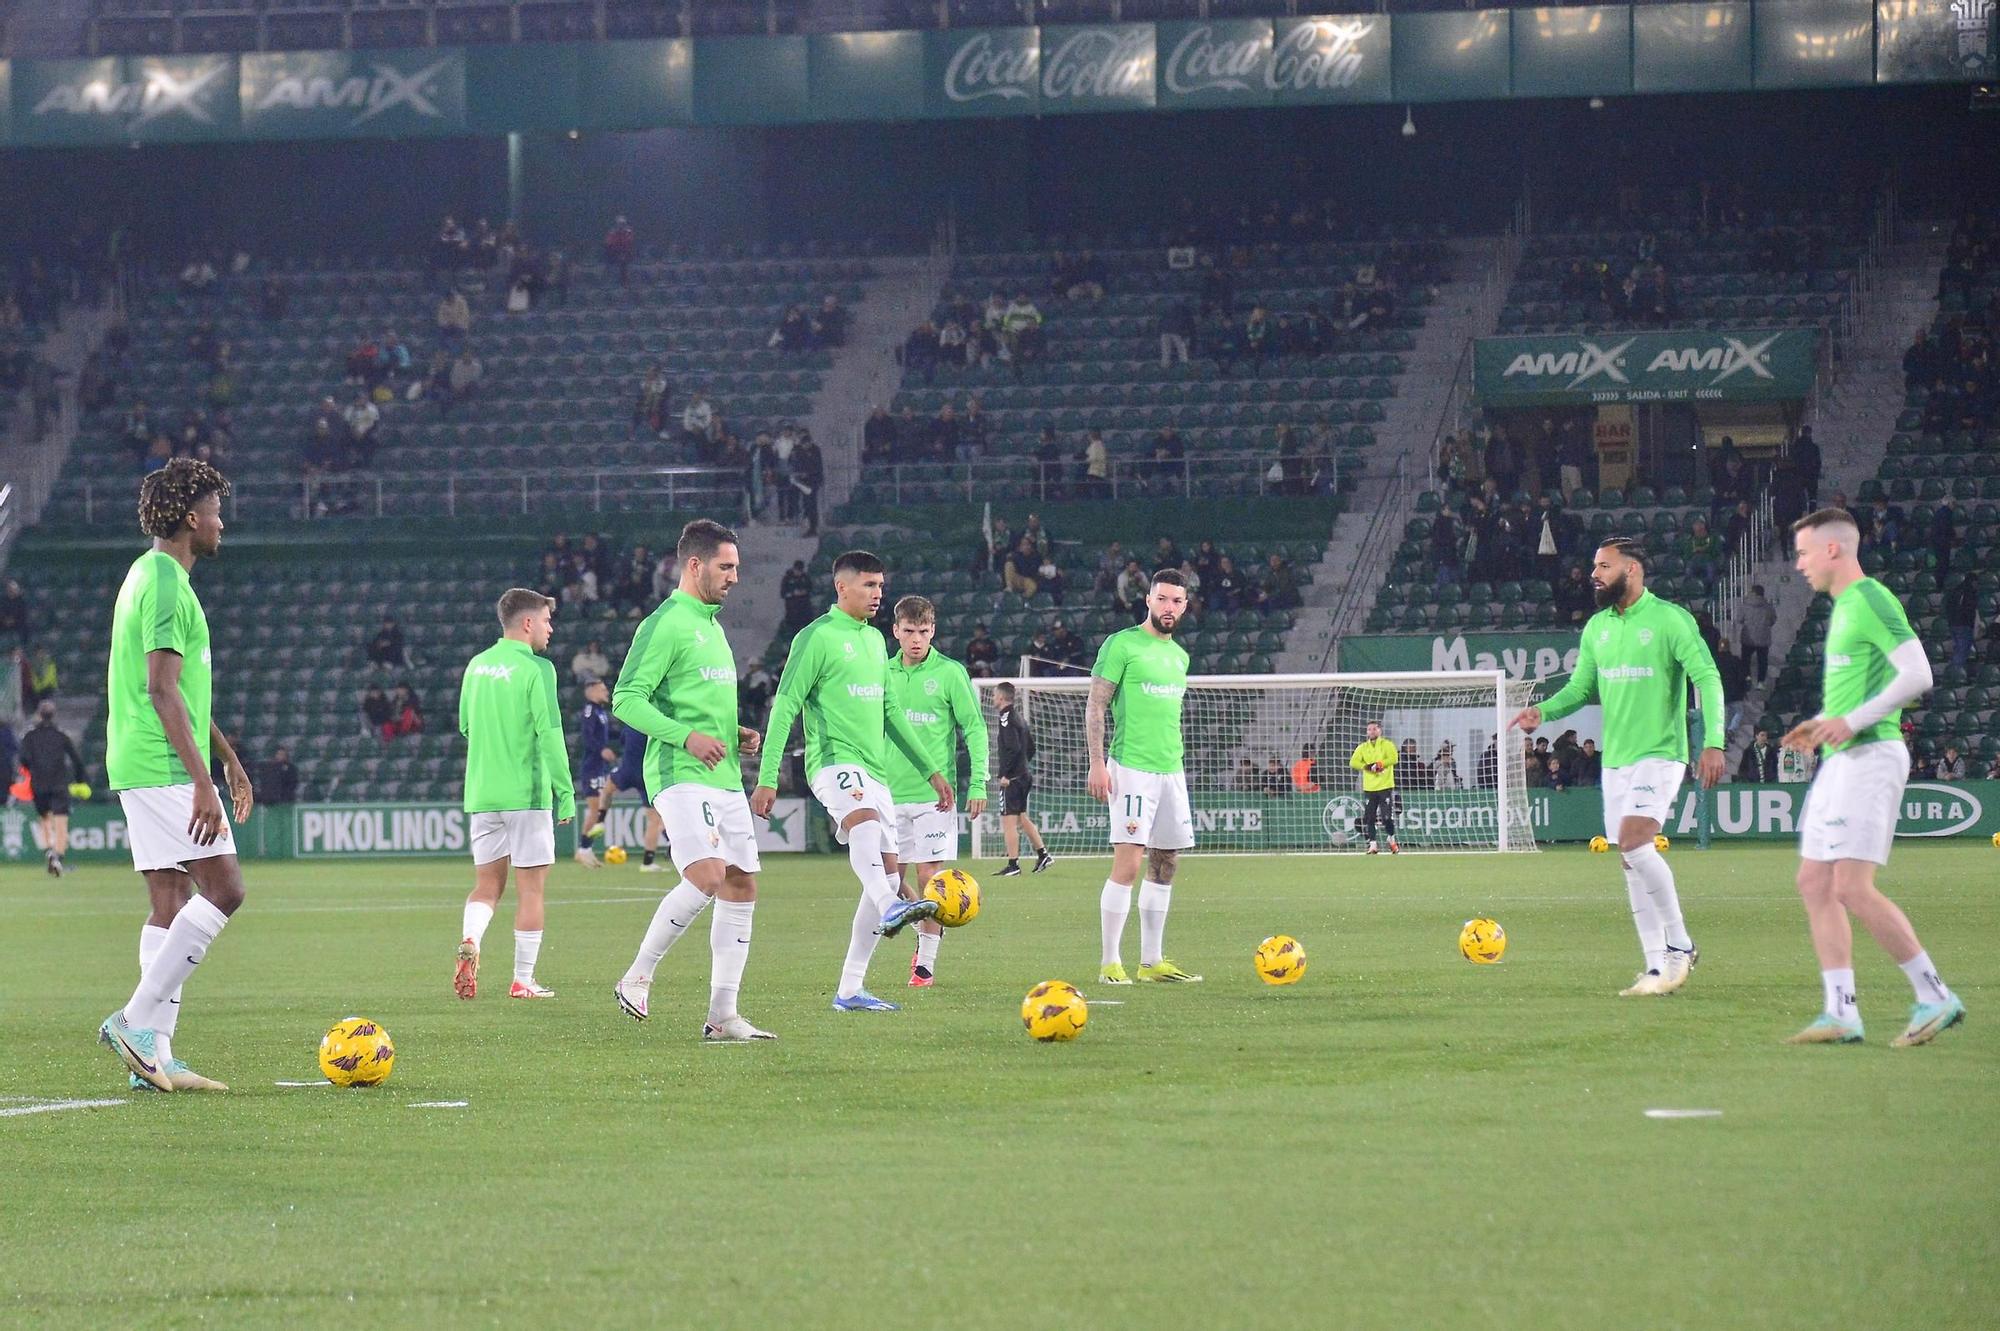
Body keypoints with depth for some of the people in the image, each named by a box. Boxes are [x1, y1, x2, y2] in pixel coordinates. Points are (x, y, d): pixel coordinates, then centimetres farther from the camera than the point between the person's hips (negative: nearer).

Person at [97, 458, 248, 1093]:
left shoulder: (152, 577, 19)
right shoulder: (166, 585, -14)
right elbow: (162, 690, -22)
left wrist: (228, 757, 32)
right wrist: (201, 782, -24)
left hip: (143, 771, 10)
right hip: (163, 770, -10)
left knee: (172, 900, 7)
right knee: (222, 888, -11)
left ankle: (153, 1053, 4)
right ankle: (138, 1019, -13)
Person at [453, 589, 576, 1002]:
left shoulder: (477, 666, 9)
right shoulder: (536, 668, -11)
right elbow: (550, 734, -15)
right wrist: (565, 792, -11)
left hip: (481, 793, 6)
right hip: (527, 793, -6)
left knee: (487, 884, 12)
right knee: (530, 887, 3)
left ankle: (470, 941, -16)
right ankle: (523, 981, 5)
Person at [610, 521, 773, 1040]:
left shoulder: (712, 625, 21)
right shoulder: (665, 624, -8)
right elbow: (626, 699, -14)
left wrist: (737, 734, 13)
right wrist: (686, 737, -22)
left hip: (725, 778, 9)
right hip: (682, 777, -9)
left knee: (742, 888, 4)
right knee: (708, 876, -24)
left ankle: (722, 1016, 7)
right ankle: (637, 978, -8)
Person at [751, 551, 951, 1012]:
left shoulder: (874, 640, 19)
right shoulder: (816, 637, -5)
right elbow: (785, 706, -8)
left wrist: (931, 771, 26)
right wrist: (767, 778, -14)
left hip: (874, 772, 9)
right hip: (834, 762, -9)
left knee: (889, 872, 3)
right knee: (866, 820, -38)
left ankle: (850, 990, 7)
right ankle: (890, 909, -65)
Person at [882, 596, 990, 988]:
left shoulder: (950, 673, -2)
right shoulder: (883, 674, 8)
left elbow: (974, 729, -2)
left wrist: (978, 783, -7)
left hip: (934, 793, -4)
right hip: (890, 792, 4)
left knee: (929, 875, -5)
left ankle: (926, 960, 3)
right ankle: (924, 934, 24)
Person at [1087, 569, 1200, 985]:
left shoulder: (1179, 655, 17)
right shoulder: (1122, 645, -5)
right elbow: (1095, 706, -7)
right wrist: (1097, 763, -15)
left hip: (1171, 770, 8)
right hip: (1132, 767, -8)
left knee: (1165, 865, 8)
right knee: (1128, 861, -13)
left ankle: (1152, 962, 14)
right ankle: (1110, 963, -11)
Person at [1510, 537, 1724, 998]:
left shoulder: (1670, 619, -8)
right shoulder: (1597, 627, 12)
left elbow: (1707, 678, -11)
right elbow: (1581, 686, 16)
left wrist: (1713, 742, -19)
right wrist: (1543, 712, -4)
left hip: (1659, 753, -7)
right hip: (1616, 758, 7)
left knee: (1634, 842, -23)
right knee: (1632, 861, 4)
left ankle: (1679, 945, -9)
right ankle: (1658, 967, 9)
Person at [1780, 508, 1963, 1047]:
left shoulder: (1871, 601, -11)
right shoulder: (1843, 608, 18)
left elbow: (1917, 676, -20)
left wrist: (1852, 721, -21)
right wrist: (1822, 724, 16)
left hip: (1869, 756, -10)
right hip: (1840, 760, 10)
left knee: (1852, 887, -14)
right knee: (1814, 883, 6)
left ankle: (1935, 998, -7)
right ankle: (1840, 1013, 6)